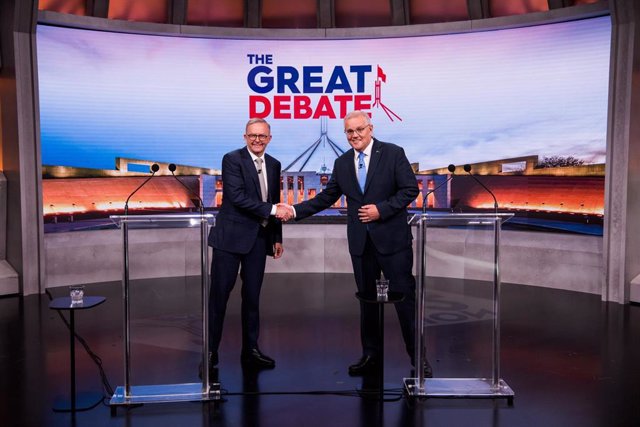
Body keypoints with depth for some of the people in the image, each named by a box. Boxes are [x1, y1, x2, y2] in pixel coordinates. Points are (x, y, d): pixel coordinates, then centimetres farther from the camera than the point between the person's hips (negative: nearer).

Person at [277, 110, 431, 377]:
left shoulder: (393, 153, -3)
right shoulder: (342, 163, 9)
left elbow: (410, 189, -6)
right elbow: (326, 197, 11)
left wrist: (382, 209, -16)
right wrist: (295, 211, 2)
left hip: (392, 238, -4)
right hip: (360, 242, 4)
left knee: (404, 296, 0)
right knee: (366, 299, 11)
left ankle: (418, 357, 13)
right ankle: (370, 355, 24)